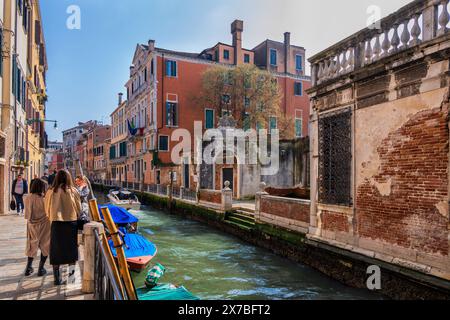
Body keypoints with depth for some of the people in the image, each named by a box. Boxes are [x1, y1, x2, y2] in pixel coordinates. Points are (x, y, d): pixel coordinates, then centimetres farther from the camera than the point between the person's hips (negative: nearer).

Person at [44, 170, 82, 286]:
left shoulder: (50, 192, -1)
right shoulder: (73, 191, -5)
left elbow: (47, 210, 7)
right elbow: (79, 209, 0)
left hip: (56, 224, 1)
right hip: (71, 223, -1)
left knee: (56, 251, 9)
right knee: (71, 249, 15)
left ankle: (57, 279, 12)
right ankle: (71, 272, 16)